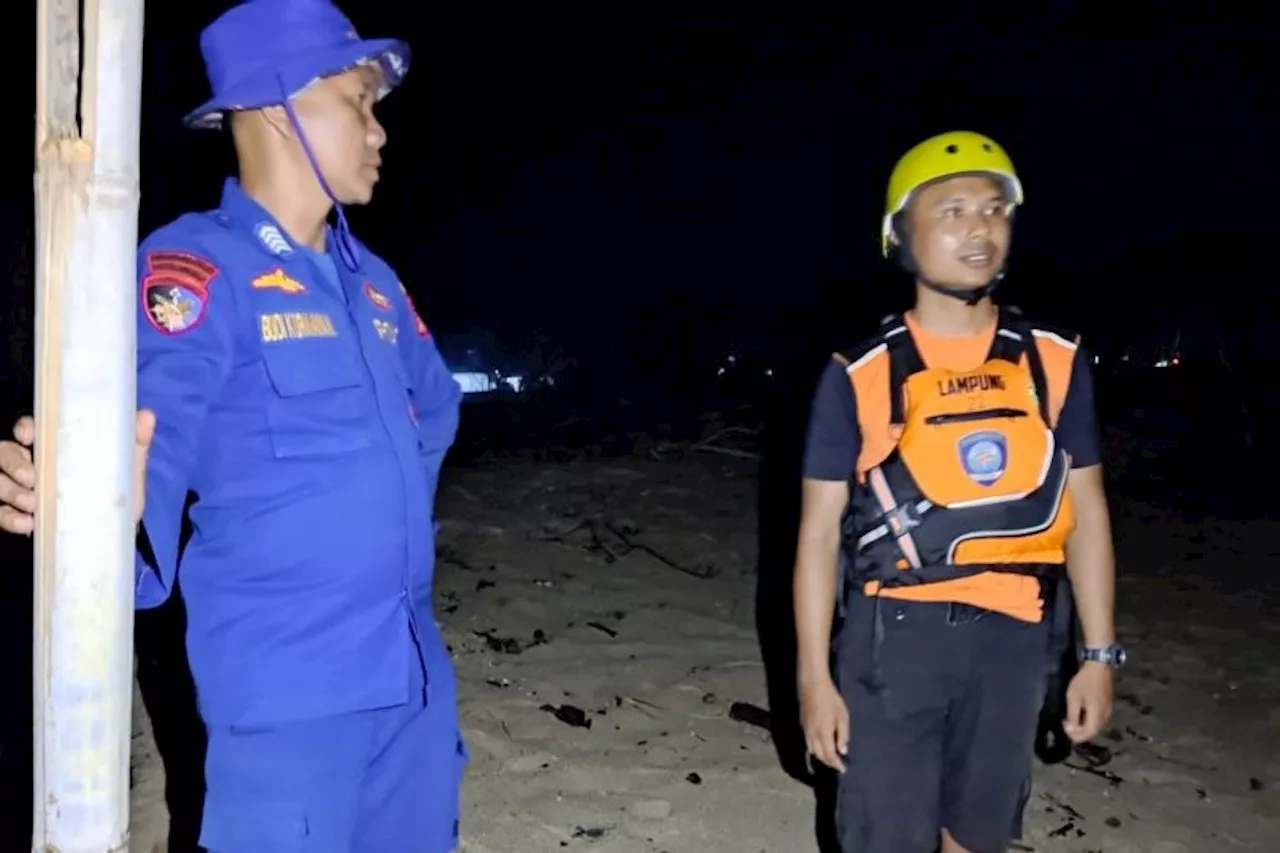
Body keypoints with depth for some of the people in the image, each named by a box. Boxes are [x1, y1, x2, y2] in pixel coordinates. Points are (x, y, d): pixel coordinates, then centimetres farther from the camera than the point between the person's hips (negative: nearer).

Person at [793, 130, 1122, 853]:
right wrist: (815, 674, -5)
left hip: (1012, 634, 3)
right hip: (895, 631, -2)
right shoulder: (860, 375, -6)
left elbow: (1086, 511, 7)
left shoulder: (1056, 360, 2)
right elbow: (819, 530, -3)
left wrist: (1100, 653, 5)